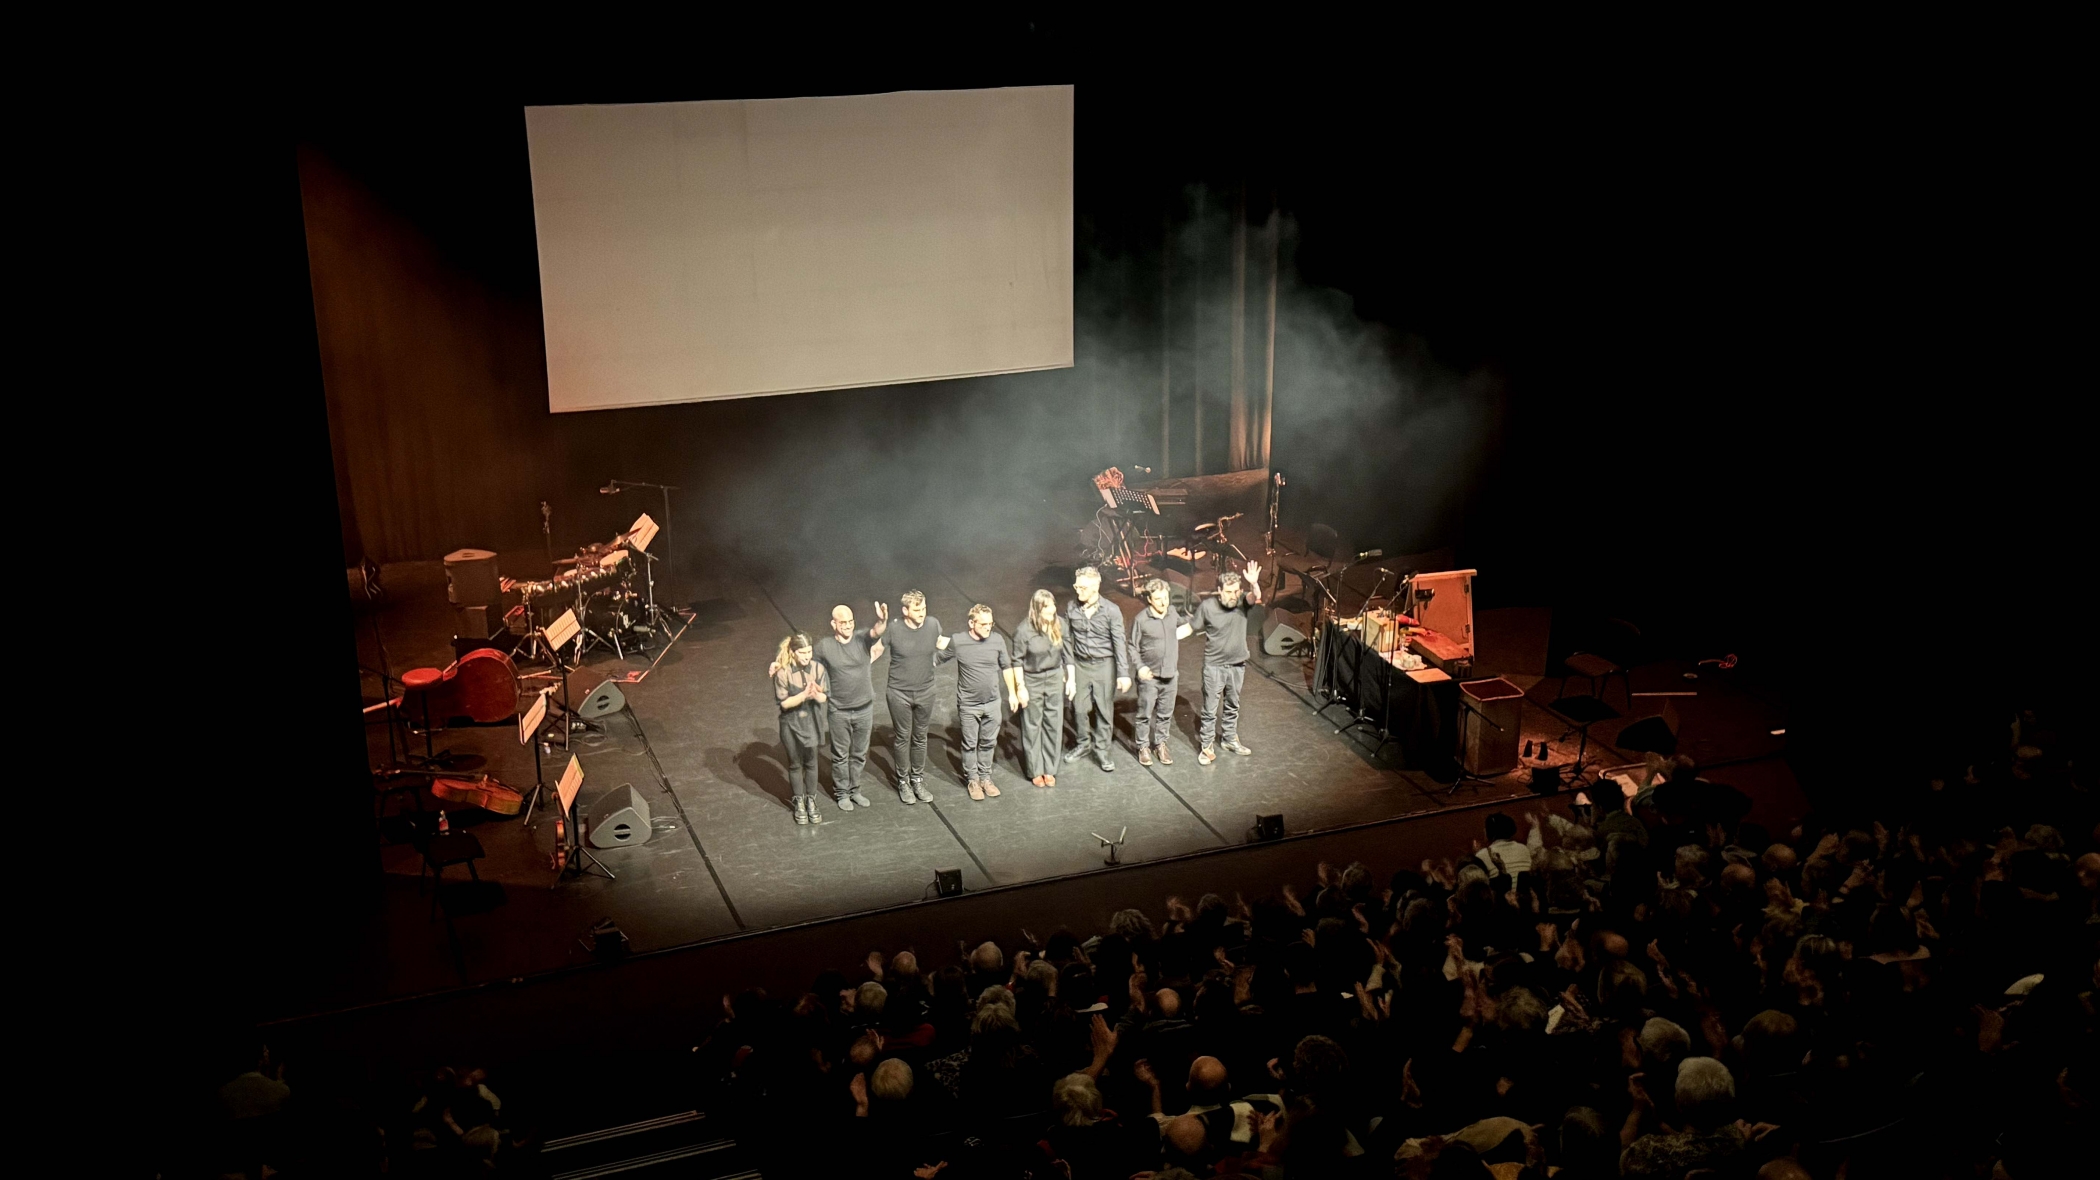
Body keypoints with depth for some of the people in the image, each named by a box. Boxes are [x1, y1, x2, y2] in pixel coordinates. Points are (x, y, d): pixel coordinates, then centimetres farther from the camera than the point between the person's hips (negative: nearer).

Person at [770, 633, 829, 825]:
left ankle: (811, 801, 31)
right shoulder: (783, 673, -20)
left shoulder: (818, 668, -12)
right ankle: (799, 804, 30)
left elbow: (825, 697, -6)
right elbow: (784, 702, -16)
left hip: (811, 722, 2)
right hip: (791, 724, -2)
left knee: (811, 763, 14)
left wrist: (817, 695, -29)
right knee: (795, 764, 14)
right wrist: (803, 695, -31)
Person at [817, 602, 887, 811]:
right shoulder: (824, 647, -12)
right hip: (839, 711, -2)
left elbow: (876, 632, -33)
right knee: (840, 754, 12)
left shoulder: (862, 639, -12)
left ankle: (855, 790, 34)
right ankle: (841, 793, 29)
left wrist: (882, 621, -54)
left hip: (864, 708, 2)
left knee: (859, 754, 17)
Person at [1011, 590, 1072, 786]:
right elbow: (1018, 661, -11)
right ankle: (1035, 771, 21)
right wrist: (1021, 688, -10)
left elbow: (1067, 654, 2)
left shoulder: (1059, 626, -9)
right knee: (1032, 726, 8)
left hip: (1054, 679, 3)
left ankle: (1050, 769, 23)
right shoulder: (1023, 630, -20)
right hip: (1032, 681, -3)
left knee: (1053, 725, 9)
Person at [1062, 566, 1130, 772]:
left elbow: (1119, 643, -12)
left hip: (1104, 665, -2)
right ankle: (1081, 744, 31)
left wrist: (1123, 674, -14)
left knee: (1105, 709, 6)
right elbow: (1068, 639, 2)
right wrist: (1069, 667, 1)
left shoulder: (1111, 610, -14)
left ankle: (1103, 749, 21)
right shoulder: (1072, 609, -6)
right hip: (1080, 665, 2)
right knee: (1078, 708, 9)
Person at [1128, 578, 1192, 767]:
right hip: (1149, 675, -4)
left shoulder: (1173, 613, -1)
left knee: (1165, 714, 14)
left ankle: (1160, 744, 28)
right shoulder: (1141, 620, -14)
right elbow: (1133, 647, -6)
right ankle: (1143, 747, 19)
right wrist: (1140, 667, -15)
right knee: (1145, 714, 5)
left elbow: (1185, 623, 25)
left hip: (1169, 674, 4)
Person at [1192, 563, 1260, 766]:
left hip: (1237, 665, 3)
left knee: (1232, 706, 20)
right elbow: (1193, 628, -4)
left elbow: (1256, 598, -33)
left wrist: (1254, 584, -55)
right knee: (1210, 709, 2)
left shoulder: (1242, 601, -12)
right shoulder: (1207, 606, -16)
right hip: (1214, 666, -3)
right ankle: (1207, 746, 14)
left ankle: (1229, 739, 37)